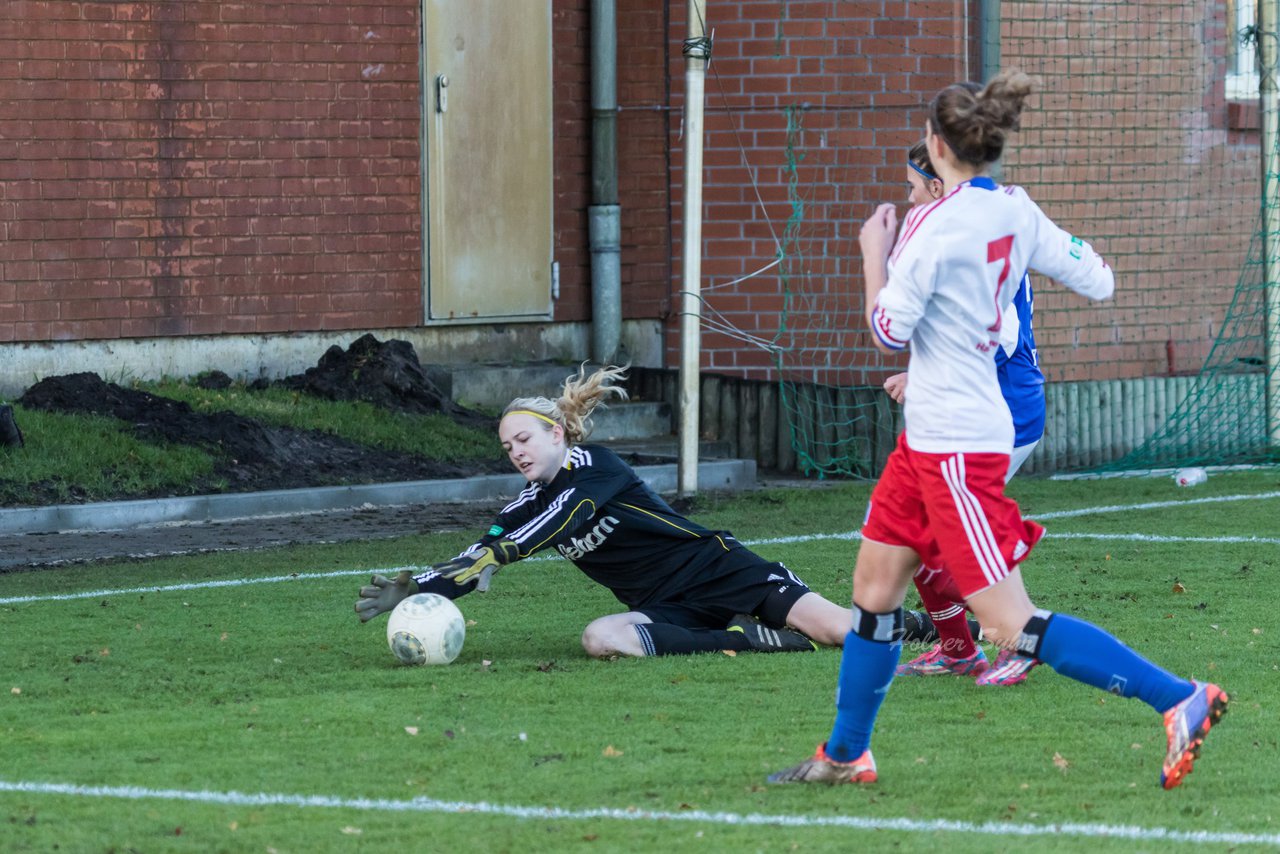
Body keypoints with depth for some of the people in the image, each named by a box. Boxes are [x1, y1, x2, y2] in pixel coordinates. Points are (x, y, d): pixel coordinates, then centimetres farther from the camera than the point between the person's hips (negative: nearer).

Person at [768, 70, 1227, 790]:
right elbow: (1099, 282, 6)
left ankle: (1180, 699, -17)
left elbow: (889, 330, -13)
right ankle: (846, 756, 28)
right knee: (875, 588, 18)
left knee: (1013, 628, -11)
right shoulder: (1017, 211, 3)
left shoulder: (933, 226, -19)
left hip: (957, 446, -10)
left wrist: (874, 255, 1)